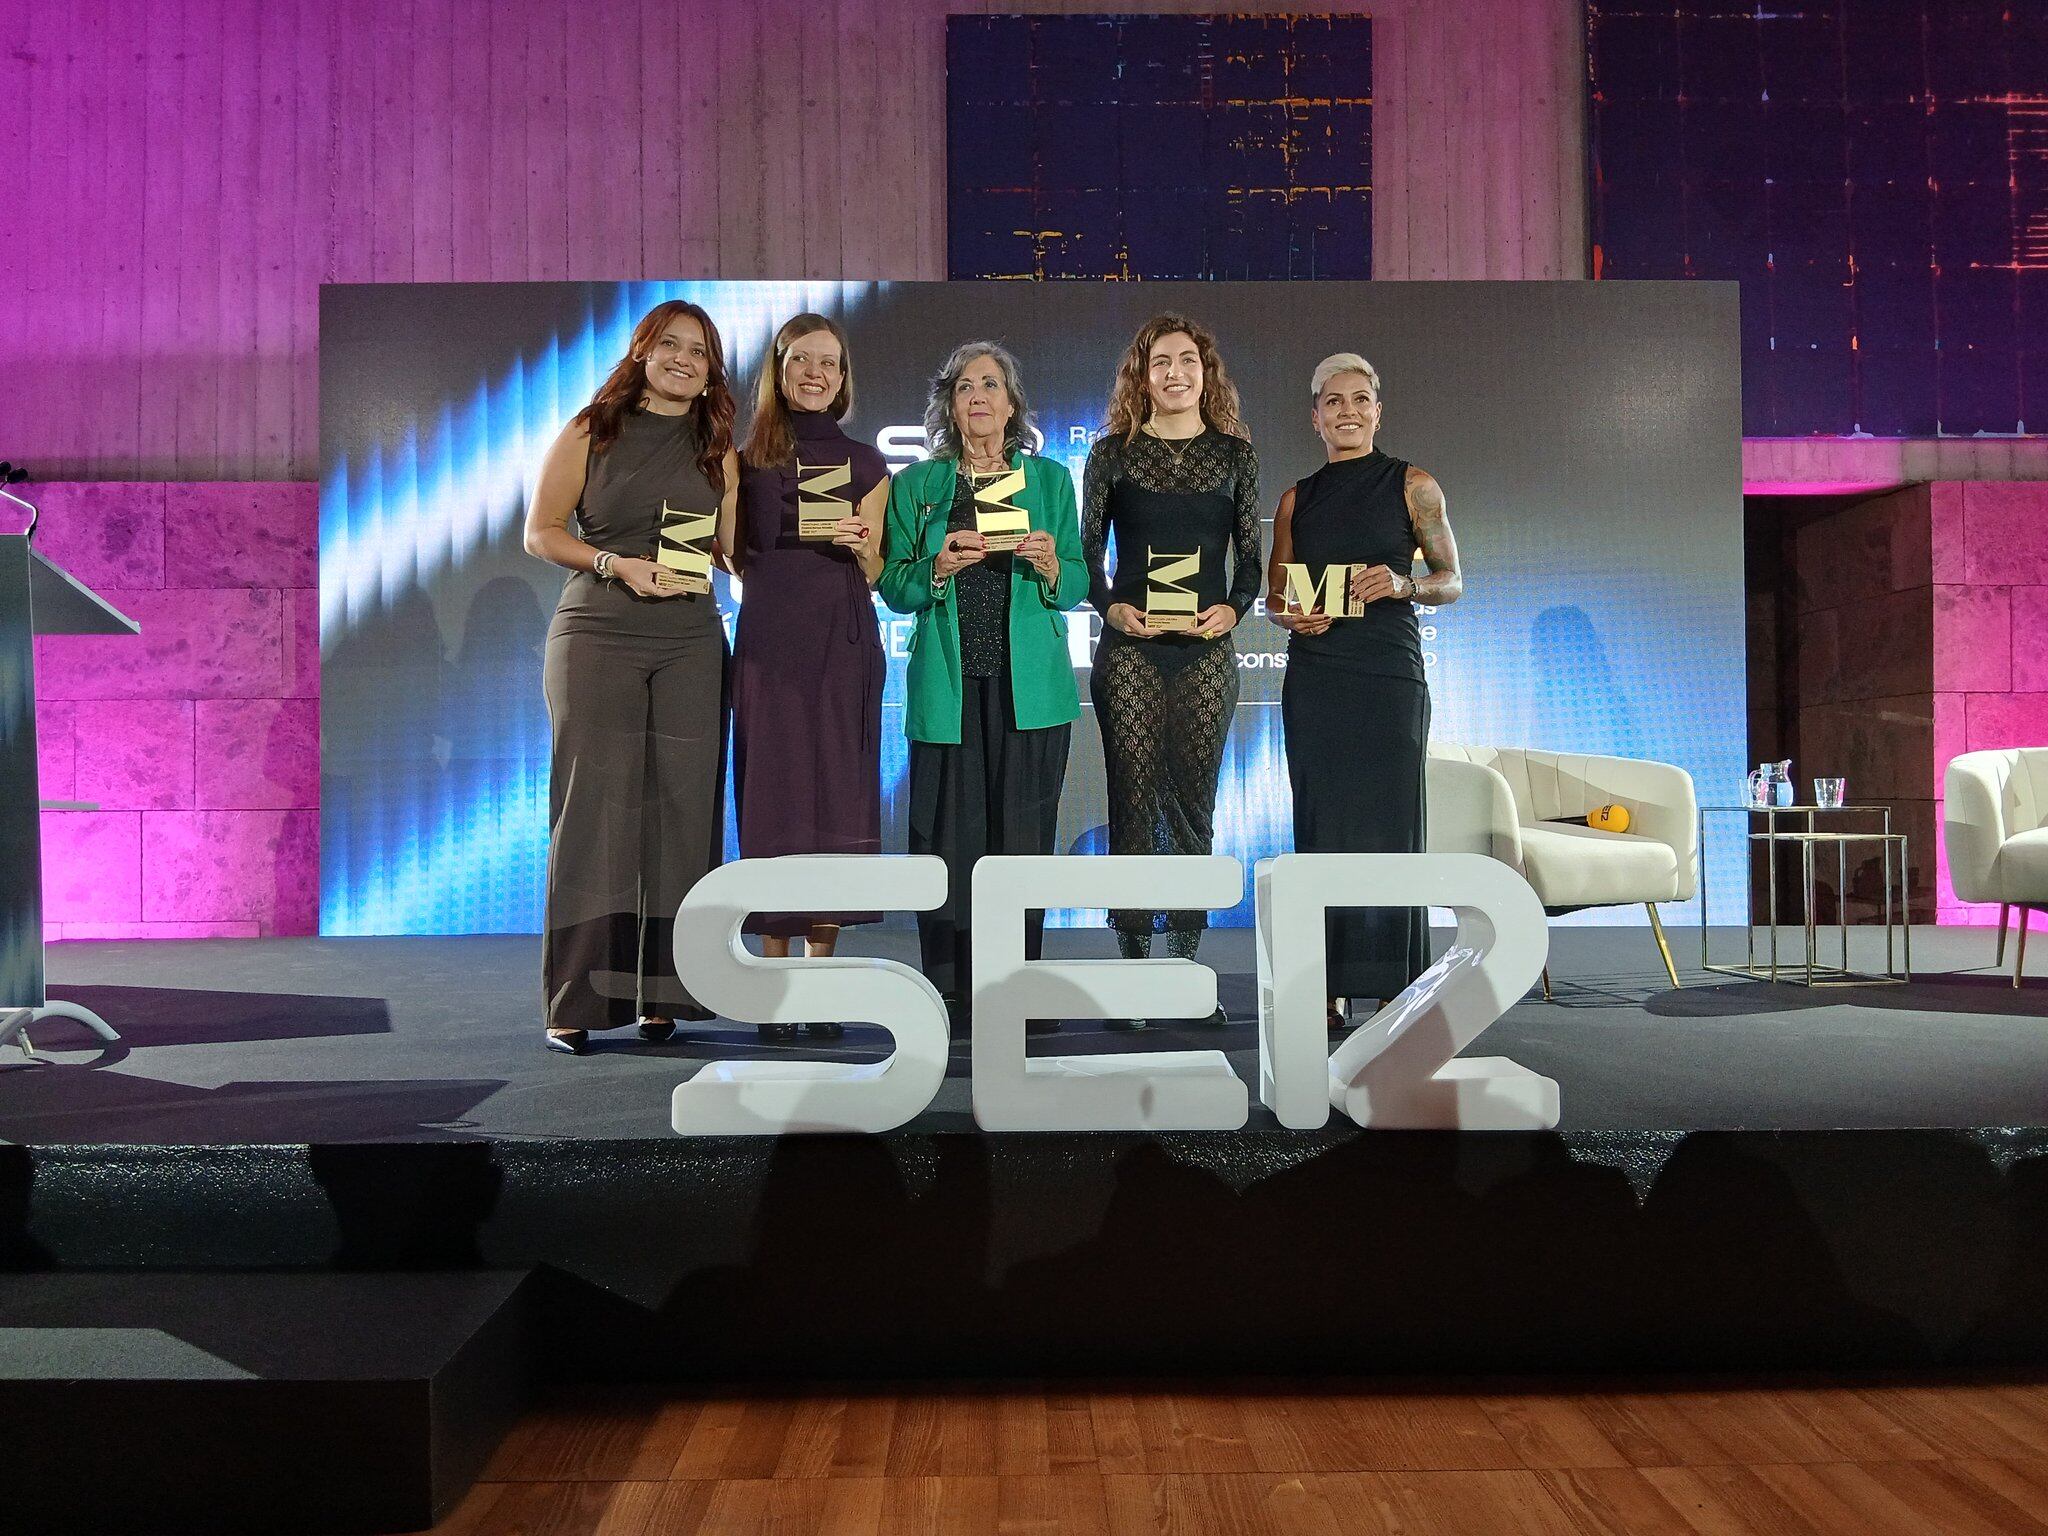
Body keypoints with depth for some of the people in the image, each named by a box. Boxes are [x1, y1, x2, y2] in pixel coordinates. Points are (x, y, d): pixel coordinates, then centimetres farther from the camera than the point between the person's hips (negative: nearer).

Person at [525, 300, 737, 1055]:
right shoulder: (590, 432, 7)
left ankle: (662, 996, 4)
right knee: (594, 811, -7)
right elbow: (541, 531, 3)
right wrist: (618, 565, -10)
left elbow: (733, 547, 13)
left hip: (690, 644, 3)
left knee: (679, 812, -2)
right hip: (597, 636, -3)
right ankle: (576, 1002, -3)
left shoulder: (717, 448, 16)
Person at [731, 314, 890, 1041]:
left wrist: (859, 546, -11)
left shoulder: (864, 463, 10)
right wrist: (770, 586, -6)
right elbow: (738, 557, 12)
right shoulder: (749, 459, 9)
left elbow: (874, 574, 8)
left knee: (837, 797, -1)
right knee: (772, 795, -3)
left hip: (842, 642, 1)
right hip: (769, 639, 0)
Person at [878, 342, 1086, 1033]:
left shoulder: (1051, 480, 12)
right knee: (948, 834, -3)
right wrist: (937, 568, -12)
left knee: (1023, 833, -1)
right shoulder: (916, 483, 11)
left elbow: (1079, 586, 10)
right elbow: (894, 589, 7)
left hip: (1030, 684, 0)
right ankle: (950, 995, 6)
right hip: (947, 684, 0)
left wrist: (1050, 565, -11)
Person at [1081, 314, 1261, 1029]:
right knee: (1133, 802, -1)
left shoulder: (1235, 453, 9)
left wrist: (1233, 608, -6)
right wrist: (1112, 608, -9)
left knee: (1194, 805, 5)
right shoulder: (1112, 452, 5)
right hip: (1129, 649, -1)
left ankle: (1187, 964, 12)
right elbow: (1088, 550, 7)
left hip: (1207, 652, 2)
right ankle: (1132, 969, 6)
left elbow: (1250, 553, 11)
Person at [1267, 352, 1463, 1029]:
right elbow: (1274, 595, 16)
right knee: (1322, 827, 1)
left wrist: (1401, 583, -14)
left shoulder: (1412, 484, 6)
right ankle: (1330, 986, 7)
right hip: (1314, 680, 3)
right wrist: (1292, 615, -6)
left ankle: (1393, 985, 0)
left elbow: (1452, 582, 6)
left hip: (1389, 675, -3)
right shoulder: (1297, 498, 14)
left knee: (1389, 825, -6)